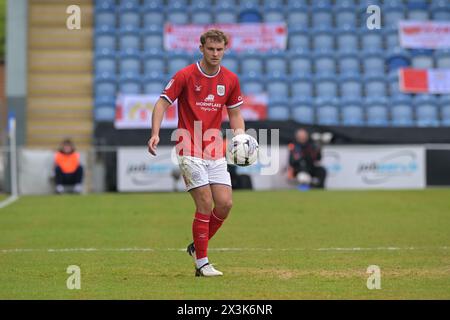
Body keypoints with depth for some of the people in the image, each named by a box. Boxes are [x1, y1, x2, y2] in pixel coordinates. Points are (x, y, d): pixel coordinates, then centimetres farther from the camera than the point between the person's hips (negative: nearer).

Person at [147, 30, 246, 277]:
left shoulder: (230, 80, 6)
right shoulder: (185, 75, -7)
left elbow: (235, 113, 16)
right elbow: (162, 103, -5)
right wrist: (155, 133, -19)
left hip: (216, 153, 5)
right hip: (190, 151, -5)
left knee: (225, 203, -4)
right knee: (205, 204, -12)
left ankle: (197, 246, 19)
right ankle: (202, 263, -1)